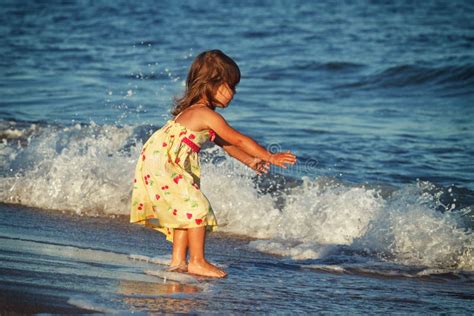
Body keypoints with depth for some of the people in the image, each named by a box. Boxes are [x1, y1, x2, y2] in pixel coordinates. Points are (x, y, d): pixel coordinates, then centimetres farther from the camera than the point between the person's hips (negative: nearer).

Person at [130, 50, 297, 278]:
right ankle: (197, 262, -6)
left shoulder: (195, 111, 15)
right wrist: (270, 157, -8)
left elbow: (225, 143, 23)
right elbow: (238, 140, -14)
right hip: (162, 167, -10)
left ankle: (178, 260, 17)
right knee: (197, 208, -10)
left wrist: (249, 161, 21)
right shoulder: (207, 115, -17)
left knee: (186, 212, 14)